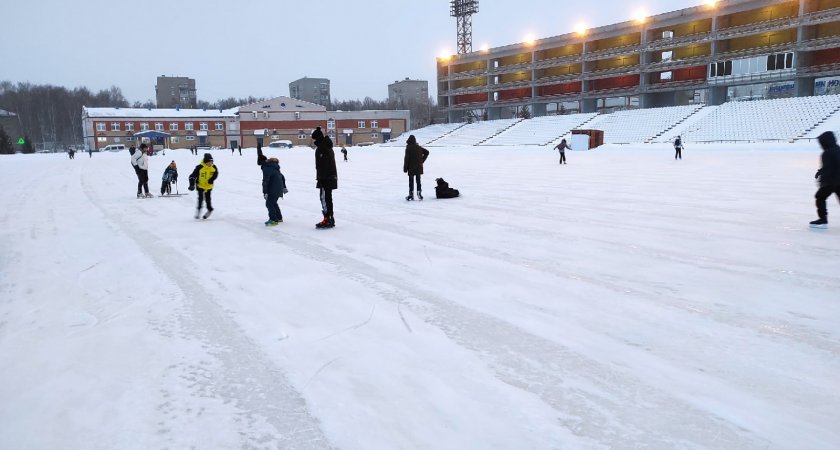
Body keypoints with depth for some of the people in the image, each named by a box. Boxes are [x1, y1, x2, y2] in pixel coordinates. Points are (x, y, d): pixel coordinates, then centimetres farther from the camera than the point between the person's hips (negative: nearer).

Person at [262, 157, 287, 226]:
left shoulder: (266, 169, -12)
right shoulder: (275, 168, 17)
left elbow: (265, 181, -19)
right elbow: (282, 177, 25)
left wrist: (265, 192, -20)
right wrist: (284, 187, 34)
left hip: (273, 190, -9)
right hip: (279, 189, 9)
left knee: (269, 203, -7)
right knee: (273, 203, 21)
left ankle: (273, 220, -11)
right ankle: (279, 218, 30)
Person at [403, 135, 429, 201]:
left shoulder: (408, 148, -12)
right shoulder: (419, 147, 4)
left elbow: (406, 158, -13)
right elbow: (427, 152, 11)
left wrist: (405, 168, -7)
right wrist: (422, 160, 11)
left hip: (411, 168, -5)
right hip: (419, 167, 5)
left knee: (411, 181, 3)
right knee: (418, 181, 13)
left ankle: (411, 195, 3)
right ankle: (419, 194, 13)